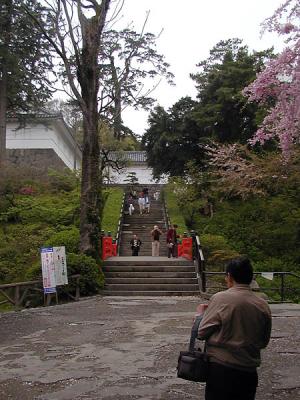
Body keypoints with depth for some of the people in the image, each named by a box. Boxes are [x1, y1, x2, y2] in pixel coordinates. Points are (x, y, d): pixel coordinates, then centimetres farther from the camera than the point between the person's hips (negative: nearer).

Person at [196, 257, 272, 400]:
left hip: (221, 369, -3)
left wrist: (201, 313, 9)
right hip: (249, 372, 4)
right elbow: (264, 342, 8)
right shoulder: (263, 305, -3)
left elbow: (202, 333, -9)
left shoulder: (220, 299, -14)